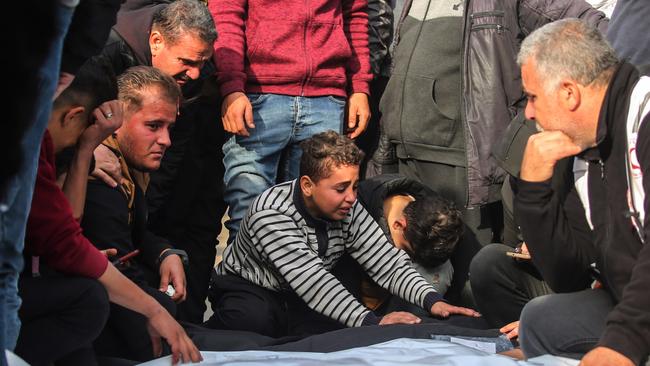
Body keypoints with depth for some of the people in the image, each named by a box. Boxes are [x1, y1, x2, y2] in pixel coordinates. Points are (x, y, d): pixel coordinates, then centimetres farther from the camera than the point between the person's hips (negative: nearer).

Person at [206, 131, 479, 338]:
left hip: (300, 302, 6)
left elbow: (388, 263, -13)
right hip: (247, 289, -6)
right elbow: (311, 280, -39)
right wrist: (371, 322, -47)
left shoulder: (350, 212, -12)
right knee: (256, 319, -39)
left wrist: (432, 301, -32)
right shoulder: (270, 213, -31)